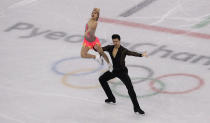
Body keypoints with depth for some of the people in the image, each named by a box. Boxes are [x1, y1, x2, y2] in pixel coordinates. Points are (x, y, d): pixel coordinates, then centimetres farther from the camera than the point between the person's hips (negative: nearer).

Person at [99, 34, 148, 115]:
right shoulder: (110, 48, -6)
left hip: (122, 71, -7)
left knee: (130, 88, -20)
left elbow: (132, 53, -38)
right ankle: (111, 98, 33)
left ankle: (136, 108, -16)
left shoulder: (123, 50, -22)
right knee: (102, 79, 20)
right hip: (114, 71, 7)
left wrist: (141, 55, -57)